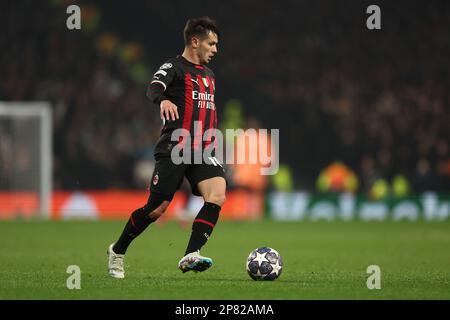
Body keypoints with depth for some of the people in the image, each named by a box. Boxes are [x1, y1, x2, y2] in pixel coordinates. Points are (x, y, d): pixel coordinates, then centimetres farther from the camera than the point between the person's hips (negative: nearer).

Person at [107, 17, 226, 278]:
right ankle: (118, 251, 18)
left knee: (217, 195, -20)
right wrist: (163, 100, -47)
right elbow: (154, 88, -24)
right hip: (174, 149, -6)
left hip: (202, 150, 6)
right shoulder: (174, 67, -3)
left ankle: (191, 256, -24)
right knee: (157, 209, -5)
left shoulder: (209, 75, 22)